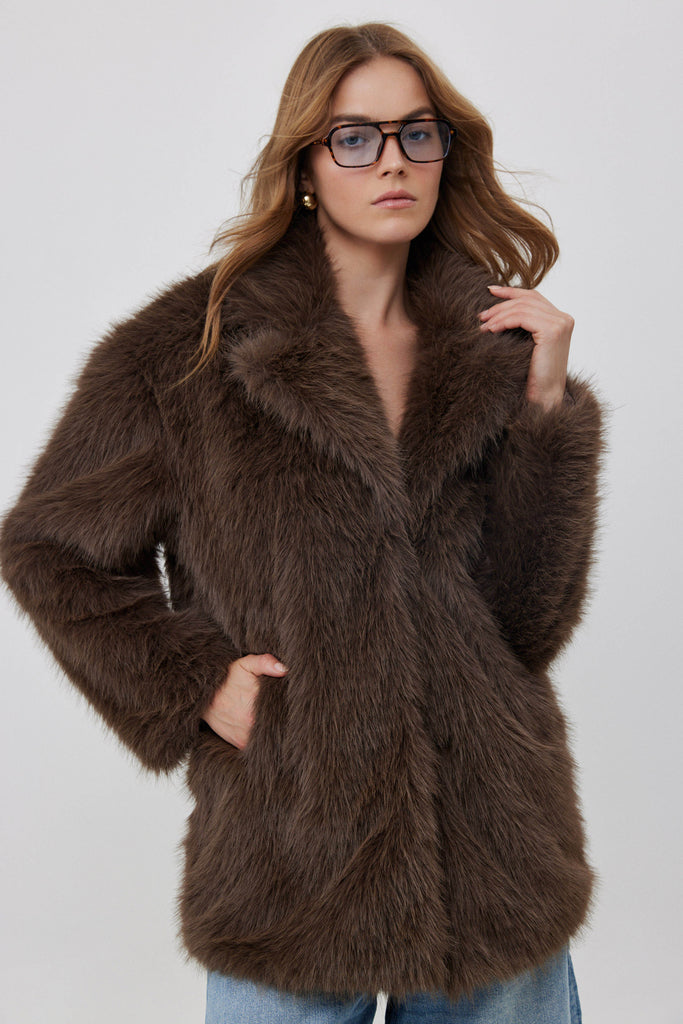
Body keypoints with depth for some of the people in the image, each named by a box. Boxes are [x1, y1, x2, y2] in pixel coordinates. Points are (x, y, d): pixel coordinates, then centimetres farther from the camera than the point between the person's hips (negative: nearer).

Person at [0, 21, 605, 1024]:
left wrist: (546, 405, -9)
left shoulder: (491, 347, 3)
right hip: (295, 858, -2)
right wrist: (190, 684, -8)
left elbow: (525, 620, -2)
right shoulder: (192, 347, -5)